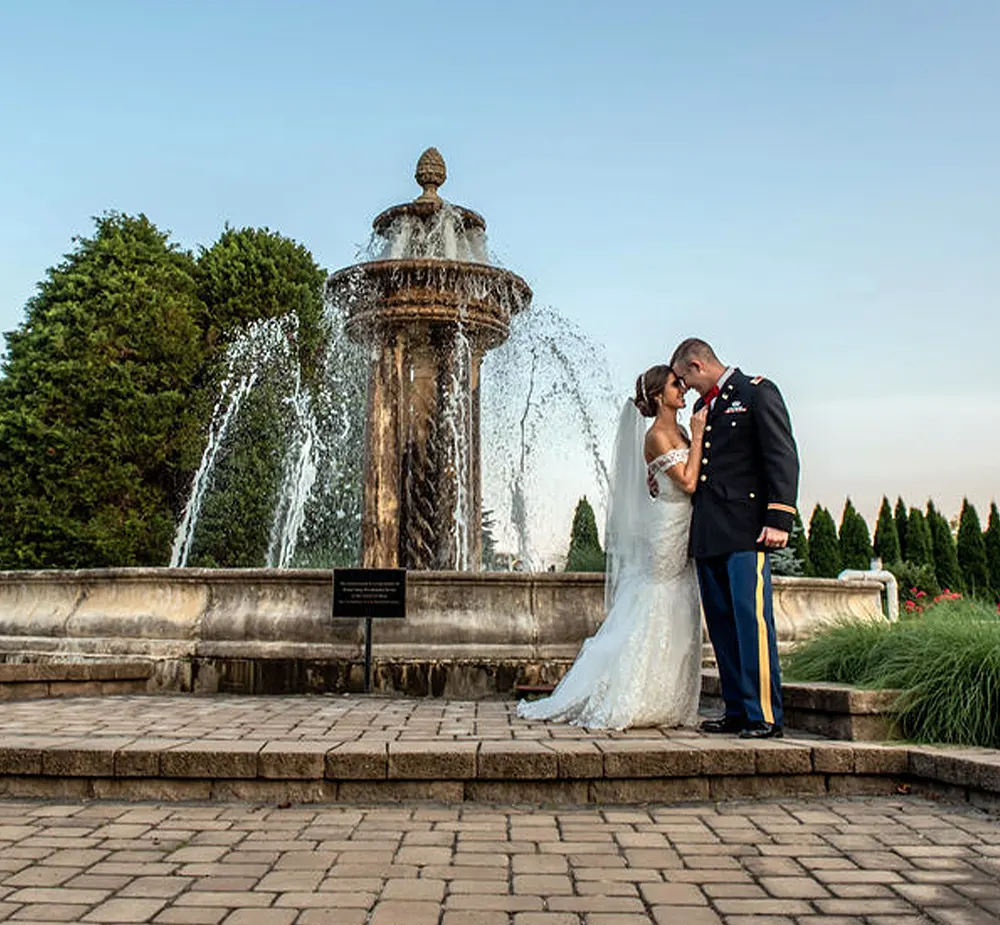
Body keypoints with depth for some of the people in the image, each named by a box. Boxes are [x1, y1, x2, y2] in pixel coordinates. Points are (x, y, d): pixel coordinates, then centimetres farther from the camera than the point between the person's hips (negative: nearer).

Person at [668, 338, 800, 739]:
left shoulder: (758, 391, -1)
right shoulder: (703, 405, 23)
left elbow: (783, 456, -9)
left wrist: (779, 519, -17)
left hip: (745, 529, -8)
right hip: (707, 533, 8)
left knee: (752, 619, -11)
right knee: (721, 624, 8)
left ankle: (765, 714, -4)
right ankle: (737, 710, 14)